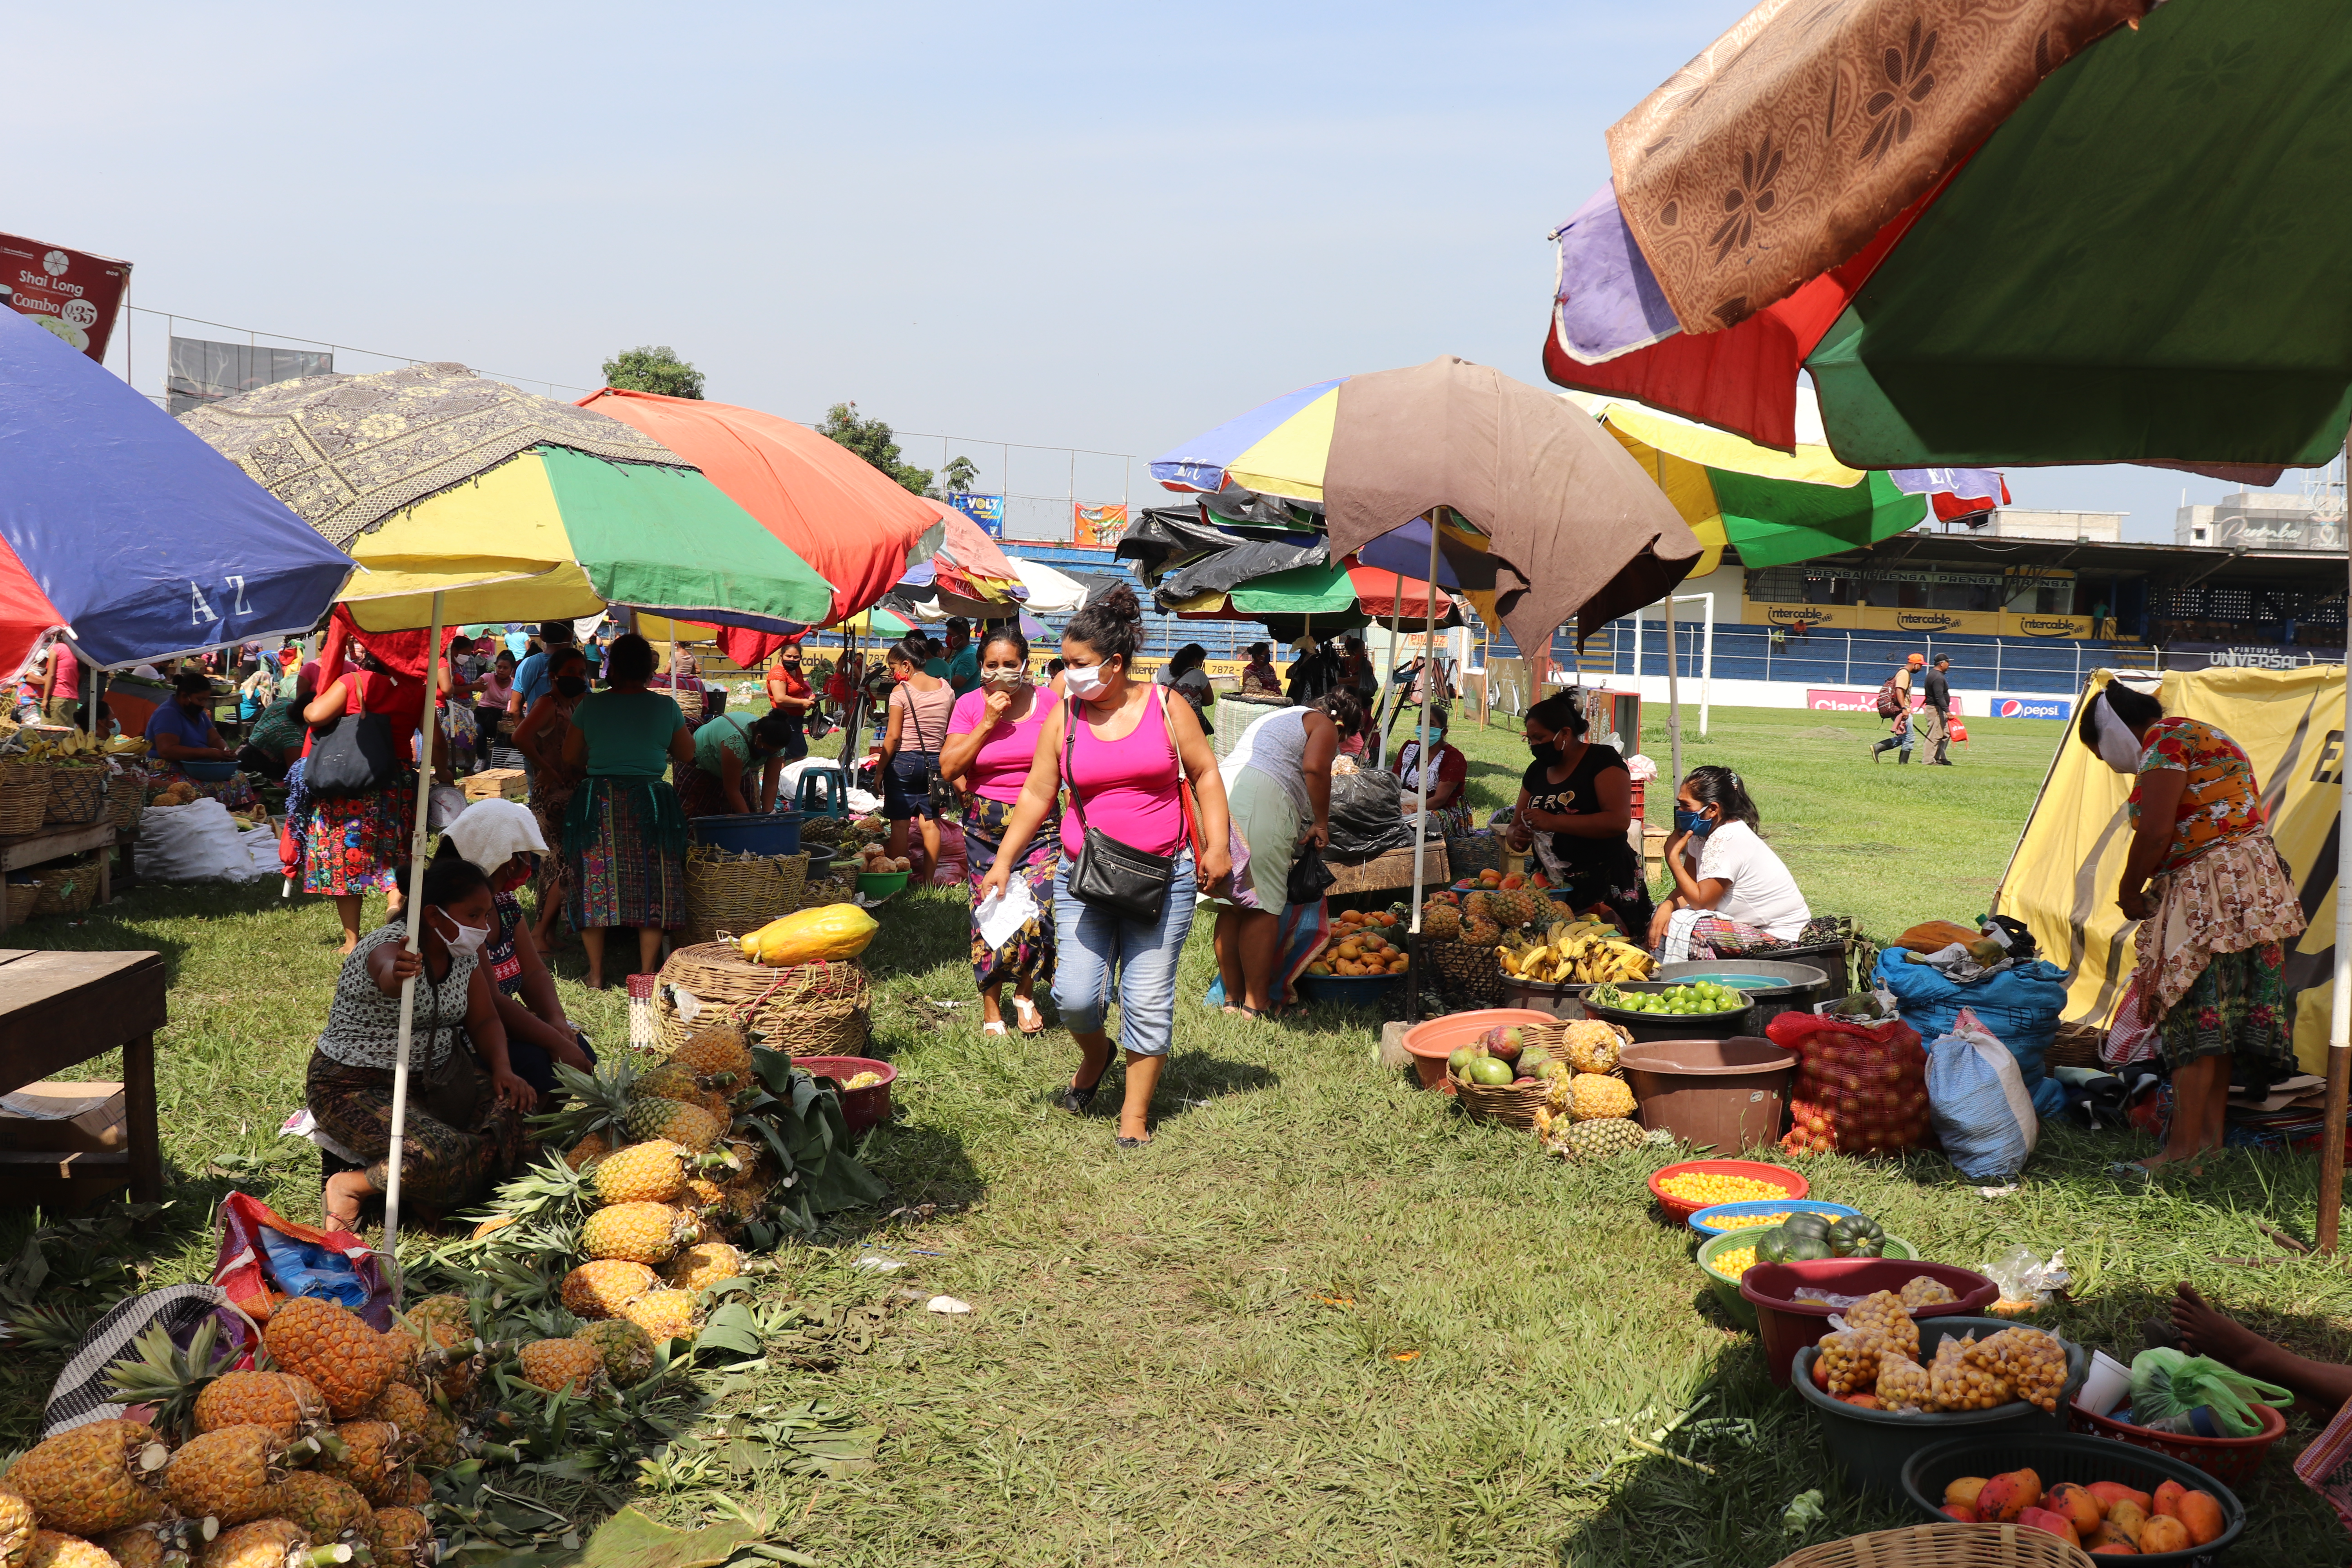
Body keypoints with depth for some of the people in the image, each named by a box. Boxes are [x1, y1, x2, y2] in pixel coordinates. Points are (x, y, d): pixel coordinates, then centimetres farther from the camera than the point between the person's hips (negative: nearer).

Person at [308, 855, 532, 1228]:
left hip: (432, 1077, 8)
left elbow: (484, 1020, 8)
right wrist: (397, 972, -72)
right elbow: (387, 977, -47)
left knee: (515, 1105, -14)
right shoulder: (389, 944, -22)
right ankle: (351, 1186, -5)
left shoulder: (464, 954, 2)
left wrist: (502, 1070, -11)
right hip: (355, 1086, -8)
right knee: (436, 1157, -30)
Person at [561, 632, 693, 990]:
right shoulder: (665, 706, -1)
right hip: (650, 802, 0)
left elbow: (570, 756, 9)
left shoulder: (591, 705, 0)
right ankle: (647, 971, 8)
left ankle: (596, 973, 11)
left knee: (595, 882, 8)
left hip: (598, 801, 0)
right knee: (651, 886, 8)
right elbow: (687, 753, 11)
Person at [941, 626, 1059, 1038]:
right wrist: (987, 722, -13)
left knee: (1037, 909, -15)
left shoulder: (1048, 704, 1)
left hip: (1040, 826, -1)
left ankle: (1025, 992, 10)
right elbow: (948, 768, -7)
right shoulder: (969, 705, 1)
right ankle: (991, 1005, 19)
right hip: (985, 829, 1)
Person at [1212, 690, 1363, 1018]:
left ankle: (1232, 997, 17)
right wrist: (1321, 823, 0)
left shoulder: (1273, 718, 35)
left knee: (1229, 908, 11)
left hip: (1220, 794, 8)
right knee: (1263, 908, -3)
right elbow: (1314, 768, -9)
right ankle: (1256, 1002, -1)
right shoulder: (1325, 726, 10)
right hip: (1262, 798, -8)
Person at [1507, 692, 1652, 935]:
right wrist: (1517, 837, -7)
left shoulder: (1603, 759, -6)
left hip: (1605, 886, -5)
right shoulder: (1536, 771, 15)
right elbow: (1515, 829, 19)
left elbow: (1619, 820, -20)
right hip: (1551, 884, 6)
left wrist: (1553, 822, -22)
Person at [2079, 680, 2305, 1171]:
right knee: (2221, 1014, 11)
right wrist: (2153, 892, 18)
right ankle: (2210, 1134, 15)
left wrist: (2130, 894, -3)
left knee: (2194, 1014, -10)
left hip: (2214, 891, -11)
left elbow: (2155, 832, -16)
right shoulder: (2203, 738, 23)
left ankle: (2184, 1147, -9)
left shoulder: (2165, 742, -9)